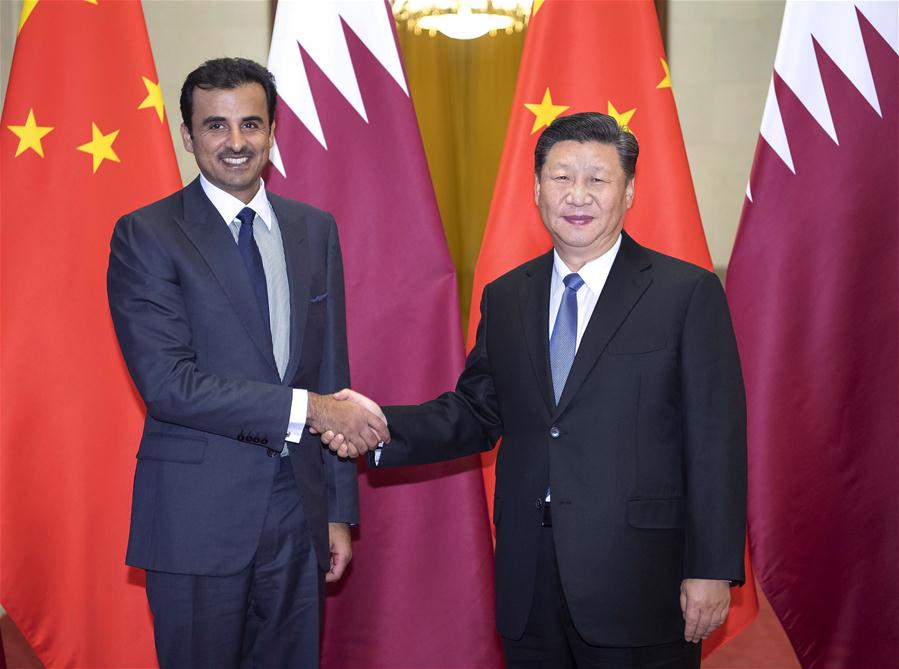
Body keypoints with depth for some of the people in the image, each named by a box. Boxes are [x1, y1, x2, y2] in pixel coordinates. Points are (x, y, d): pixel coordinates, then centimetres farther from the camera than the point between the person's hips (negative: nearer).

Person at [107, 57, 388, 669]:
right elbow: (168, 383, -16)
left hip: (300, 510, 4)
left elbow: (332, 370, 9)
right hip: (199, 519, -4)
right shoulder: (146, 235, -7)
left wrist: (340, 509, 8)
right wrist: (305, 407, -19)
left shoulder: (315, 229, 8)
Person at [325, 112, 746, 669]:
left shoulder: (689, 293, -5)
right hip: (529, 579, 4)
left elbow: (717, 439, -7)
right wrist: (382, 425, -6)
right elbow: (478, 412, 11)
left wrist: (712, 571, -10)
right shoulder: (505, 298, 10)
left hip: (638, 581, -4)